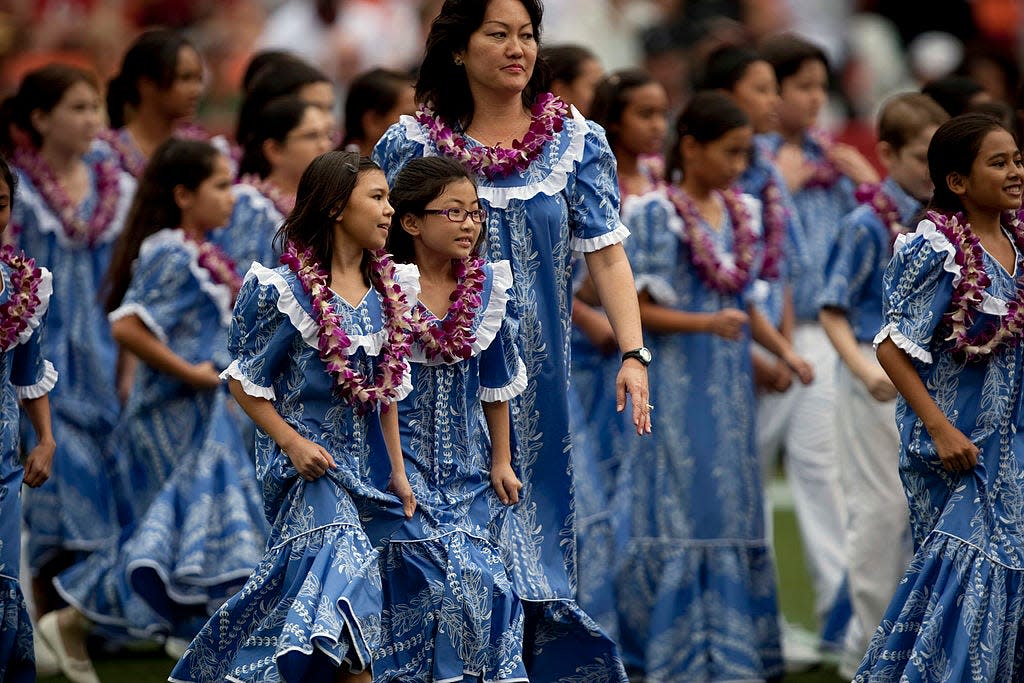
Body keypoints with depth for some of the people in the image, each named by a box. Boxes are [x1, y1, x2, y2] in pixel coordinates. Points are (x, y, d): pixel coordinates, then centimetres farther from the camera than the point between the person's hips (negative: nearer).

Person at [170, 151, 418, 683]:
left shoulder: (386, 290, 6)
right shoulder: (286, 289, -11)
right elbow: (245, 381, -6)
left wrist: (397, 470, 11)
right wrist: (293, 444, -14)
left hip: (364, 463, 6)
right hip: (308, 461, -6)